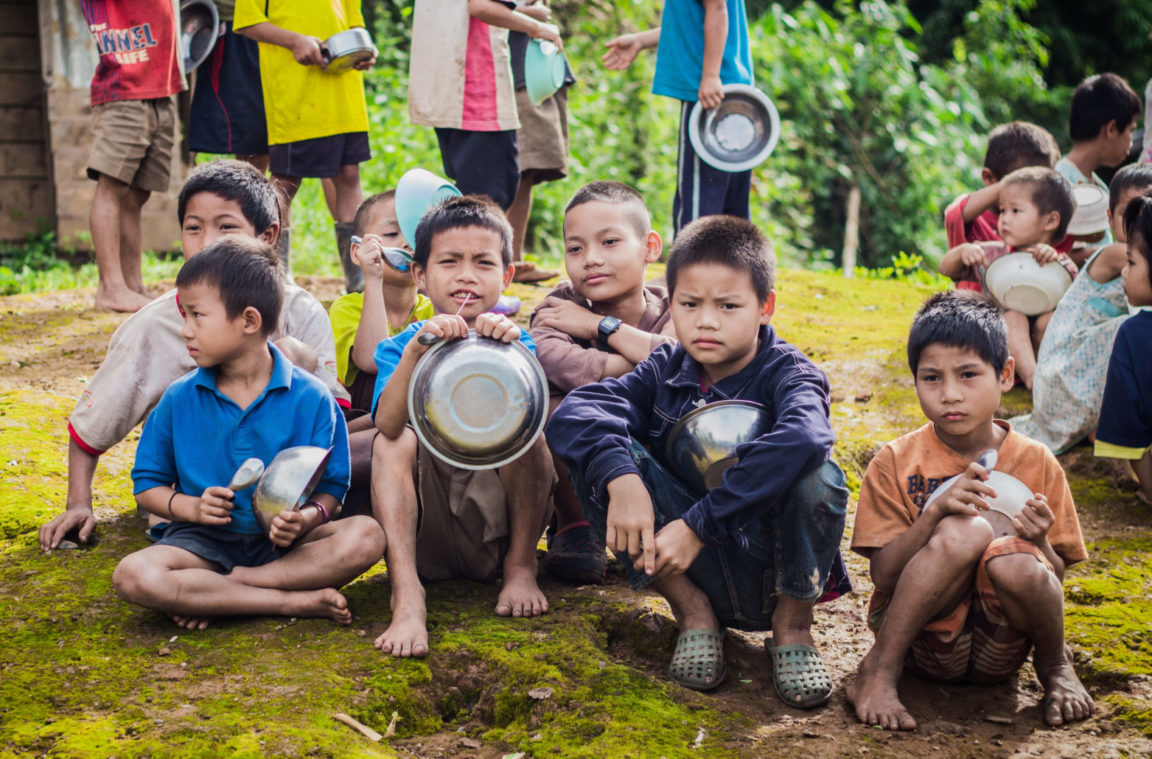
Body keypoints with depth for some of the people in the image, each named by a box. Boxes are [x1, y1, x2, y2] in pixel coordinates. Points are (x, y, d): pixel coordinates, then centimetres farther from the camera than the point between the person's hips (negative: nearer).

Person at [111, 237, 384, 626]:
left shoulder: (309, 398, -4)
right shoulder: (179, 400, 2)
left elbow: (330, 487, -2)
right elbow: (148, 484, 8)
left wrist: (307, 518, -25)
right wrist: (192, 507, -12)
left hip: (280, 542, 0)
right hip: (206, 542, 1)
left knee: (366, 536, -28)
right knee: (132, 575, -30)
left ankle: (209, 592, -23)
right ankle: (297, 600, -26)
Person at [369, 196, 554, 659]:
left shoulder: (516, 342, 2)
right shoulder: (400, 347, 2)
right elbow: (388, 424, -20)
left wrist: (511, 351, -37)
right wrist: (415, 350, -35)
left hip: (498, 518, 0)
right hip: (421, 522, 0)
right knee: (396, 441, -24)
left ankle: (520, 565, -7)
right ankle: (406, 593, -33)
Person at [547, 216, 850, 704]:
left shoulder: (786, 374, -10)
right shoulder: (666, 371, 1)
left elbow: (802, 438, -36)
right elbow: (572, 413, -15)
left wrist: (698, 525, -38)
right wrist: (621, 479, -36)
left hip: (775, 569, -2)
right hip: (692, 567, 3)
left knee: (817, 473, -32)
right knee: (598, 454, -15)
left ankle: (792, 623, -4)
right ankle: (692, 610, -4)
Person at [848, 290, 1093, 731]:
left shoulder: (1036, 462, -1)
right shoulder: (897, 462, -5)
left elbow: (1056, 578, 2)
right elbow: (882, 575, -10)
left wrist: (1038, 542, -21)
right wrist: (934, 513, -25)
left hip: (999, 650, 2)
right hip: (922, 641, -1)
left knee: (1014, 561, -32)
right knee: (965, 529, -29)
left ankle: (1054, 666, -1)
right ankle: (878, 672, -17)